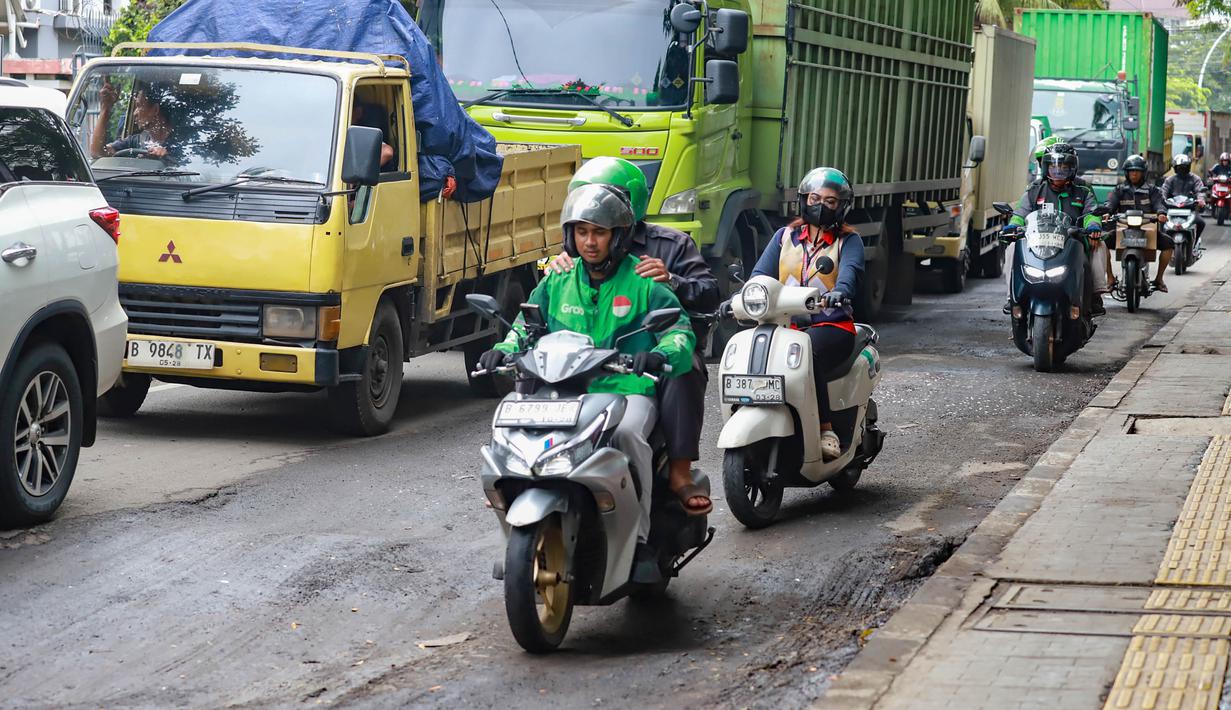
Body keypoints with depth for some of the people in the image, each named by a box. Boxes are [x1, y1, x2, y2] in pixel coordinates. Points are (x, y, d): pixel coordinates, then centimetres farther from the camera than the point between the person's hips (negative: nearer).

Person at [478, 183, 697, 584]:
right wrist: (505, 351, -6)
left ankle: (639, 539, -26)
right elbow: (527, 325, 17)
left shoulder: (643, 282, 3)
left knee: (627, 434, -37)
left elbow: (680, 330, -4)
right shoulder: (557, 282, 15)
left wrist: (661, 355, -28)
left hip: (629, 390, -4)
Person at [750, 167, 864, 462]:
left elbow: (850, 271, -14)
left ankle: (826, 429, -30)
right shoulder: (785, 236, 19)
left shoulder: (849, 240, 8)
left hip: (831, 326, -3)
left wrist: (839, 292, -39)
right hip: (785, 324, 3)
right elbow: (761, 273, 6)